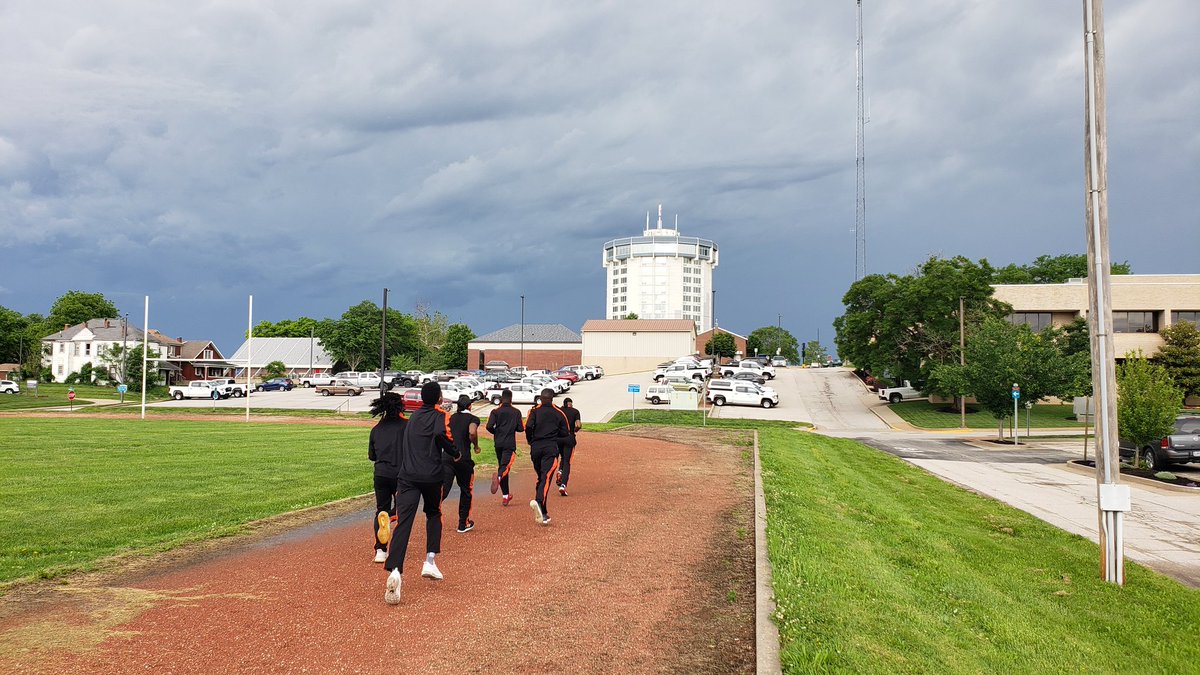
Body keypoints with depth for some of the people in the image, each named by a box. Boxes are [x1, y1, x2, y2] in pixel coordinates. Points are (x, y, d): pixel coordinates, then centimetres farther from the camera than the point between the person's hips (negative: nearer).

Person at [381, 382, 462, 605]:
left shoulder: (413, 416, 20)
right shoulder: (440, 415, 2)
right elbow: (441, 433, -19)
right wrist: (455, 453, -5)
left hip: (407, 476, 3)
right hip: (431, 476, -3)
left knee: (403, 522, -9)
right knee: (433, 514, 23)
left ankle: (394, 570, -27)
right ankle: (430, 561, 13)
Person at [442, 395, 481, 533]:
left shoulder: (451, 418, 18)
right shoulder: (473, 418, 3)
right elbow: (472, 432, -17)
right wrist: (476, 446, -1)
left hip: (446, 457, 3)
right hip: (463, 458, -3)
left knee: (443, 489, -6)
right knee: (466, 491, 16)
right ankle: (463, 524, 23)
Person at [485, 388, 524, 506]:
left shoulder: (495, 412, 2)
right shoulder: (516, 412, 1)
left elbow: (489, 427, -9)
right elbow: (521, 428, 0)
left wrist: (496, 432, 11)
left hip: (498, 443, 2)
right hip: (510, 444, -2)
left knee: (501, 466, 13)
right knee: (505, 466, -12)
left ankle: (505, 496, 19)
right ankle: (498, 477, -49)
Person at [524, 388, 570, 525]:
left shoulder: (535, 410, 5)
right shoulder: (559, 413, 8)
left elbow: (528, 427, -10)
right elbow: (565, 434, 8)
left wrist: (531, 442, 6)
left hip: (535, 448, 2)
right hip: (551, 448, -2)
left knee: (540, 477, 15)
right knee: (546, 477, -14)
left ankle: (542, 513, 18)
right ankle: (538, 502, -41)